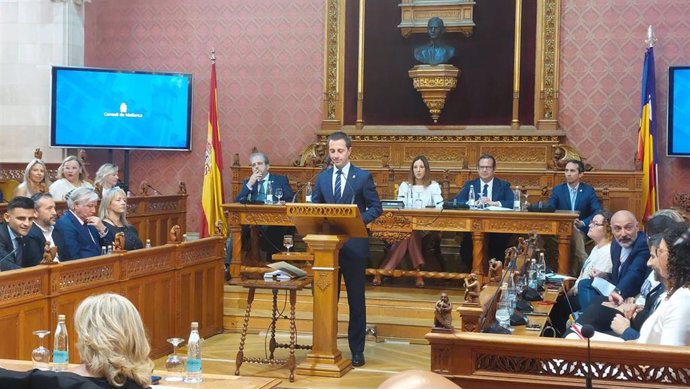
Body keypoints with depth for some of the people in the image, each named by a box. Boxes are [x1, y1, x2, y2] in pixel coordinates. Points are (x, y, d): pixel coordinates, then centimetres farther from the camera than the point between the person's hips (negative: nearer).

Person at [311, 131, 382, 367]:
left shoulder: (363, 177, -2)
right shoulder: (322, 178, 9)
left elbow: (376, 208, -2)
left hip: (353, 244, -3)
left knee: (356, 299, 3)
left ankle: (357, 350, 12)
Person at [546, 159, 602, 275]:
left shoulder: (589, 190, 7)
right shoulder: (557, 189, 9)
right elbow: (548, 209, -3)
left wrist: (583, 223, -20)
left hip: (581, 230, 0)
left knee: (575, 232, -33)